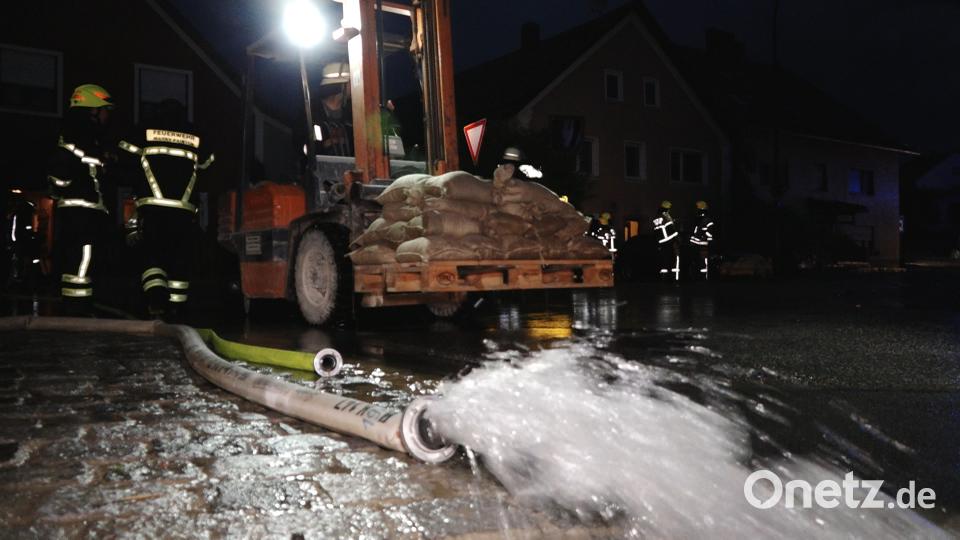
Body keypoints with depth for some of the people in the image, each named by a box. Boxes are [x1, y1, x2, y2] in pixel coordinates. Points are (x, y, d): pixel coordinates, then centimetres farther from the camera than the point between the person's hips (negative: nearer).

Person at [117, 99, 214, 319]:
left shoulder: (145, 130, 8)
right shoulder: (196, 136, 13)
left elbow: (128, 163, 7)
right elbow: (205, 167, 17)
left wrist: (139, 189, 22)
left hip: (152, 205, -1)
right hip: (185, 208, 1)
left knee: (152, 254, 4)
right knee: (181, 259, 7)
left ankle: (156, 299, -17)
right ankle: (175, 308, 6)